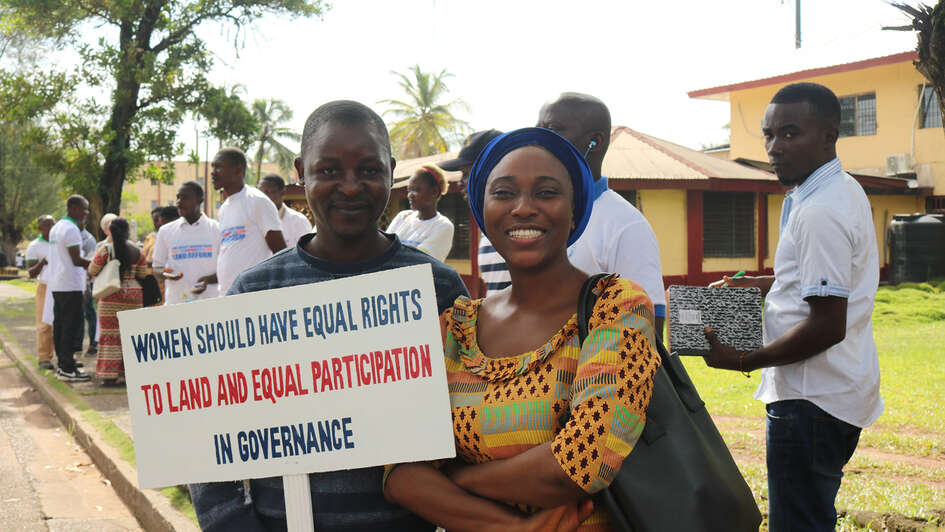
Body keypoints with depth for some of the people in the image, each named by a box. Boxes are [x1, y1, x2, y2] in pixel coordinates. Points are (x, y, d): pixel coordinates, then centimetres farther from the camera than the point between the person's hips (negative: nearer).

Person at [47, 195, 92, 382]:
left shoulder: (56, 228, 17)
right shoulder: (71, 229, -14)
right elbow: (76, 260, -18)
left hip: (56, 285, 10)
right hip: (70, 285, -10)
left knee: (59, 325, 12)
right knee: (70, 326, -7)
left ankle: (62, 365, 17)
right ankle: (67, 369, -7)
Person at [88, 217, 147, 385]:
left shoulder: (105, 250, -7)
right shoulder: (137, 251, 0)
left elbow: (92, 271, 0)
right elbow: (143, 274, 8)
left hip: (111, 296, -2)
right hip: (133, 294, 2)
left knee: (110, 334, 1)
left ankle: (109, 374, -1)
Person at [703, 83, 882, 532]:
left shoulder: (819, 212, -21)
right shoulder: (843, 191, 13)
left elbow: (828, 326, -24)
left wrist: (745, 360, -16)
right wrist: (756, 284, 19)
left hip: (810, 401, -11)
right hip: (839, 393, 11)